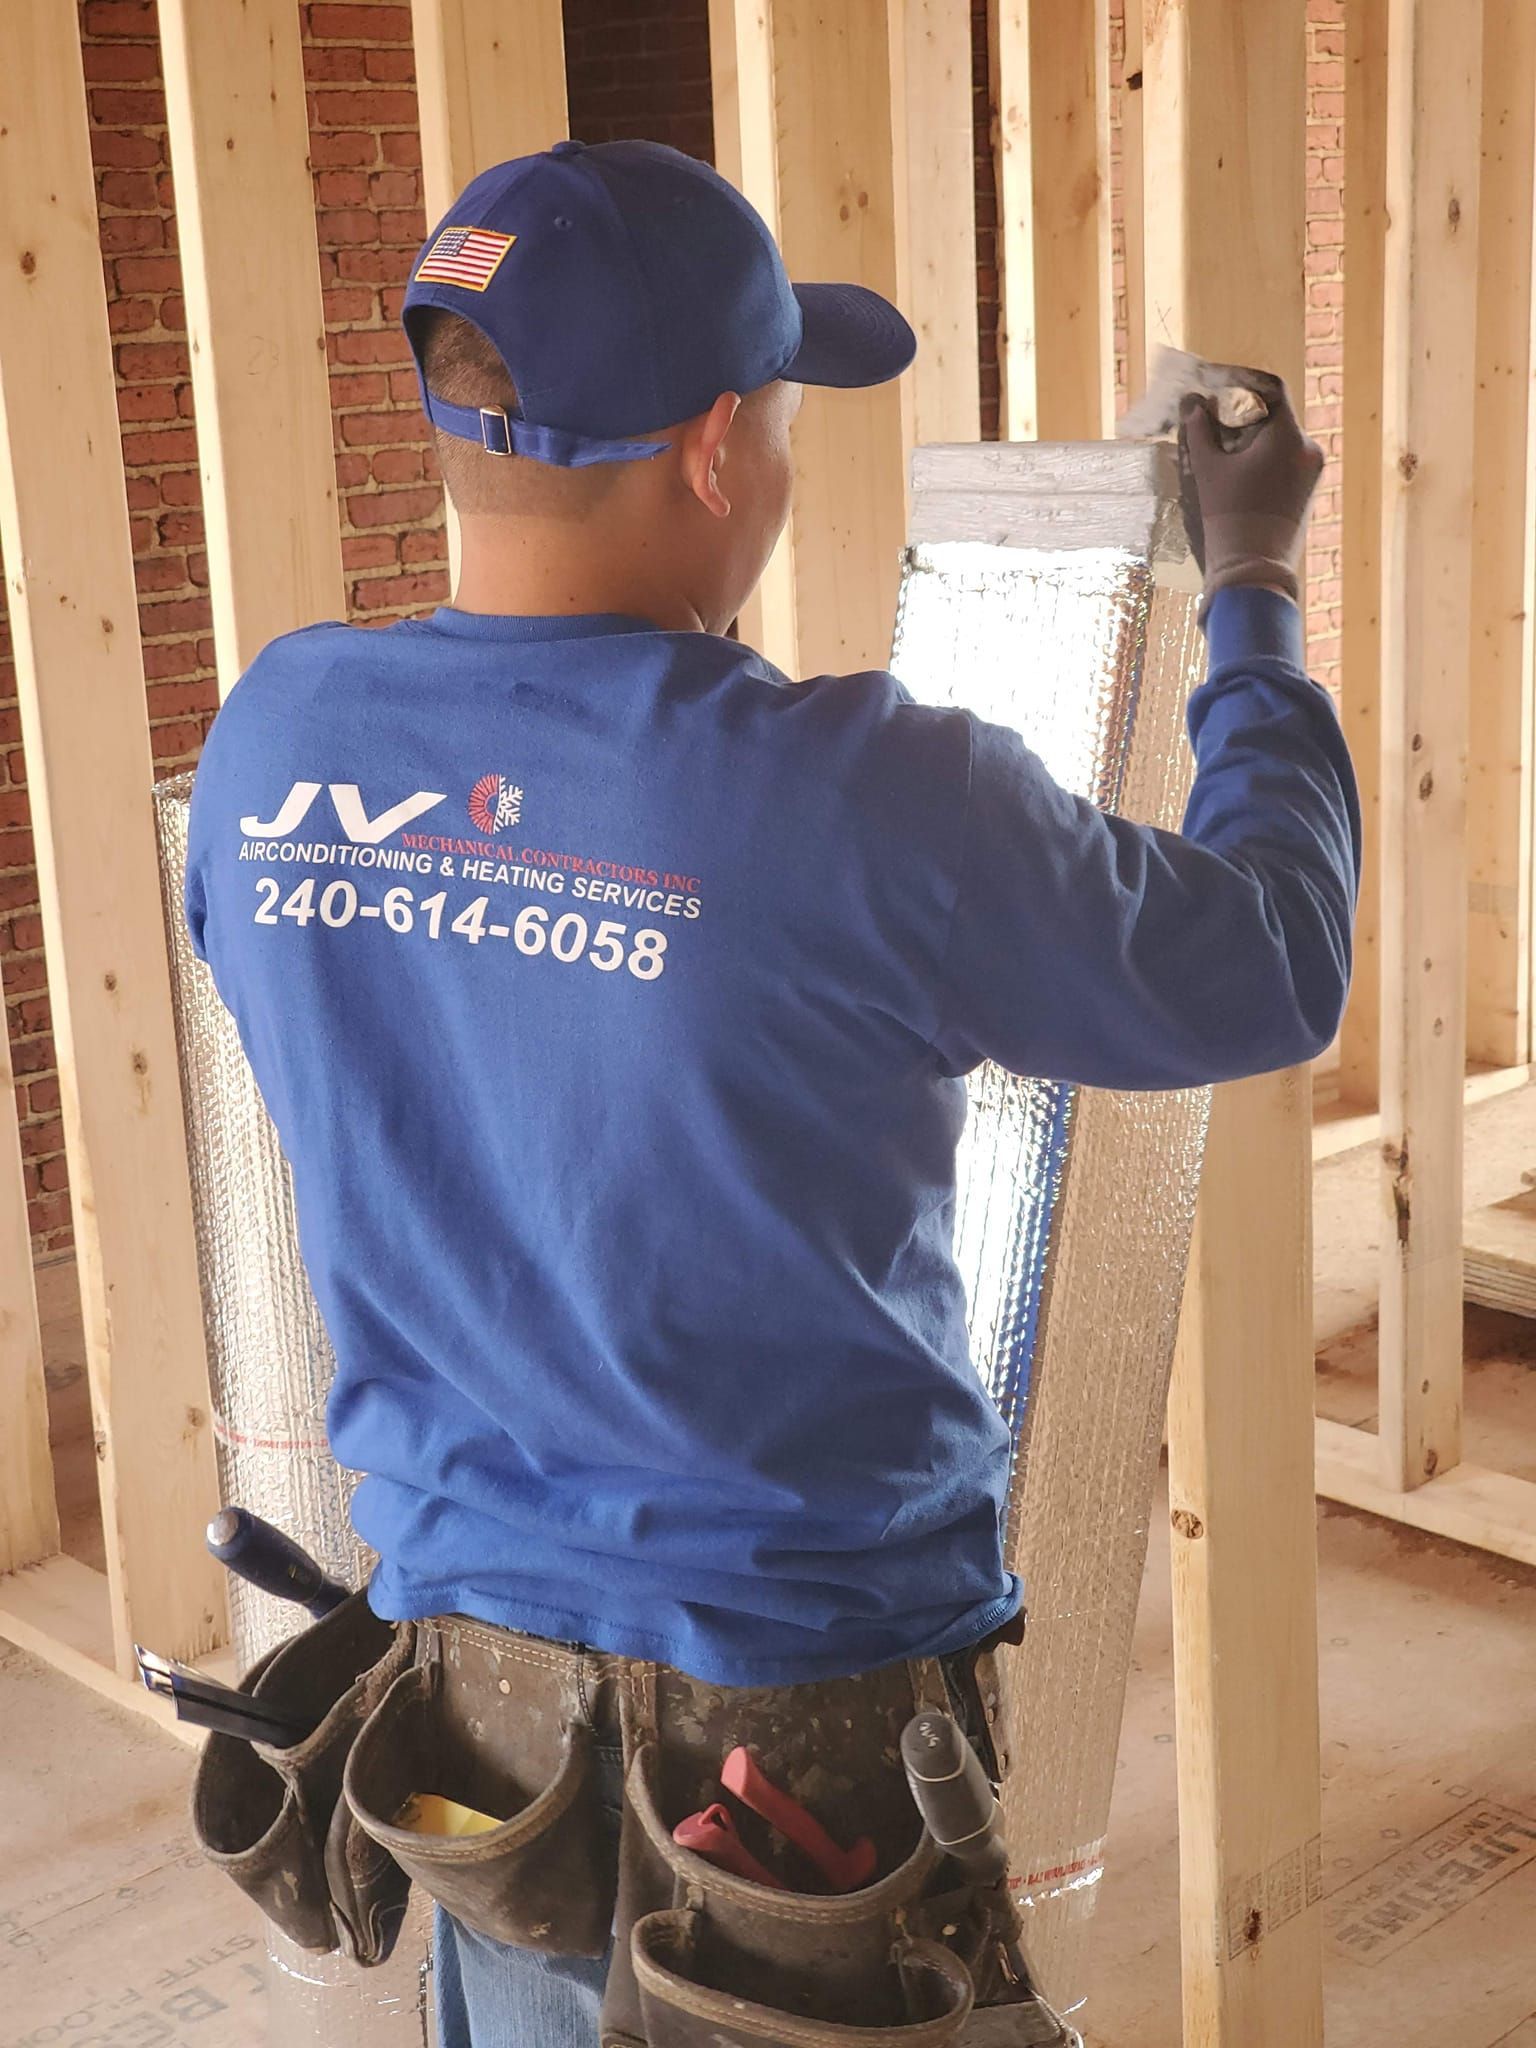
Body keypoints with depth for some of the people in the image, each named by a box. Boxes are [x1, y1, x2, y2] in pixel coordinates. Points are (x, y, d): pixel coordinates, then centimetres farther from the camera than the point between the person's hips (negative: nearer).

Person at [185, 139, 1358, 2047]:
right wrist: (1257, 594, 5)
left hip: (467, 1632, 5)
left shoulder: (268, 742, -10)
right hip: (814, 1668, -4)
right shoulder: (871, 801, -26)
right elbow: (1273, 973, -10)